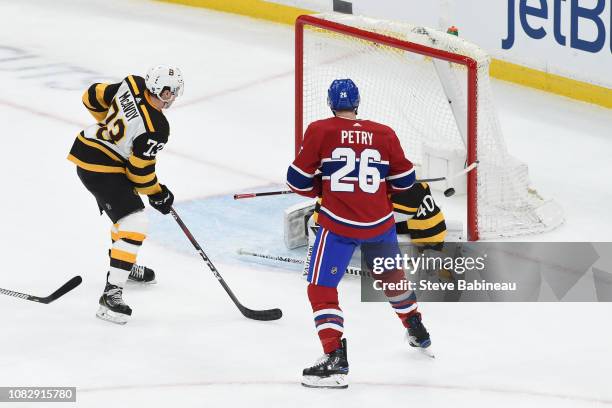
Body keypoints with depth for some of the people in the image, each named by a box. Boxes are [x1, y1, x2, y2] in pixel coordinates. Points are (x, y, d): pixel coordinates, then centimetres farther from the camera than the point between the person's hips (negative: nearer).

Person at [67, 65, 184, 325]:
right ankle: (111, 294, -23)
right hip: (102, 169, -10)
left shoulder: (132, 85, -6)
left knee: (127, 207, 30)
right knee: (134, 225, -15)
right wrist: (158, 194, 2)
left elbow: (94, 97, 8)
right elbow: (140, 170, -16)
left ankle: (124, 264, 52)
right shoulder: (155, 129, -24)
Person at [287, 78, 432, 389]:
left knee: (321, 289, 1)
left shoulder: (320, 131, -6)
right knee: (392, 275, 29)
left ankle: (334, 358, -14)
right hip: (380, 222, 4)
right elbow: (404, 180, 8)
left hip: (338, 224, -4)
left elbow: (299, 179, -3)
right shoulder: (384, 134, 2)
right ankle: (417, 332, 47)